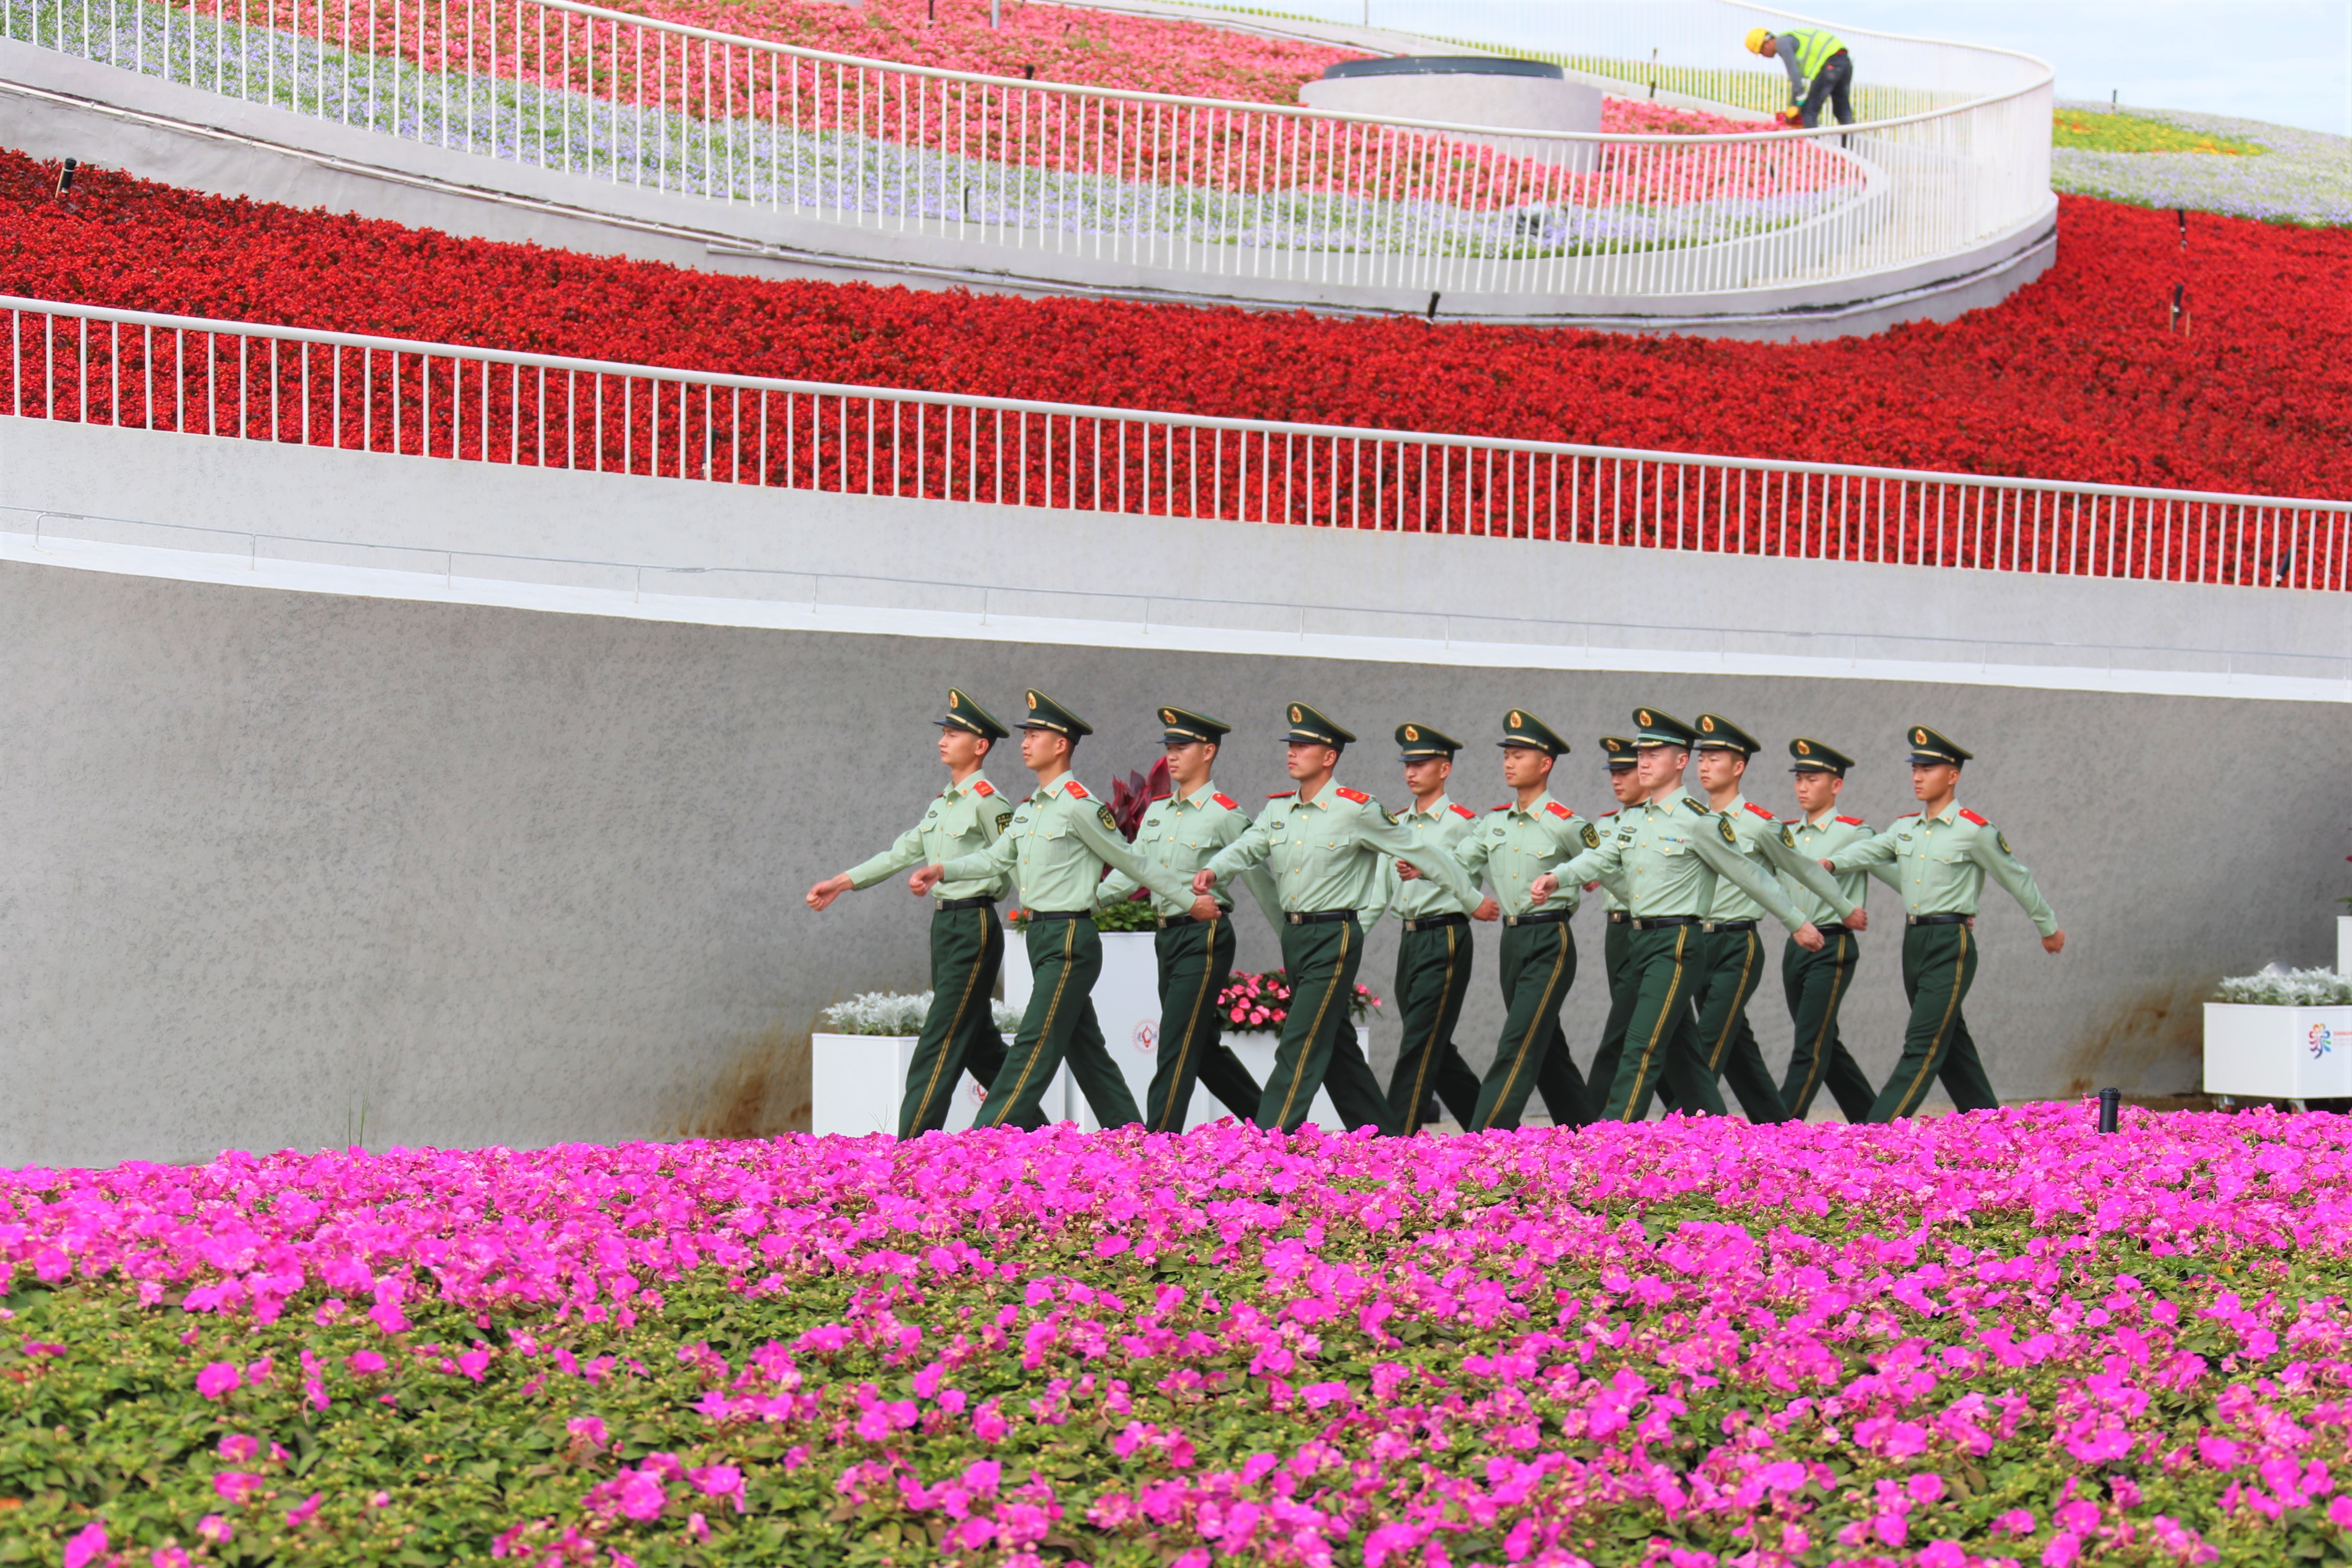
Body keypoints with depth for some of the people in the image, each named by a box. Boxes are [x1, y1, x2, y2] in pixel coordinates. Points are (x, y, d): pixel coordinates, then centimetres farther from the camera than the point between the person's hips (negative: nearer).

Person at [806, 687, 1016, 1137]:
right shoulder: (941, 803, 15)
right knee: (977, 1040, 13)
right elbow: (903, 852, 18)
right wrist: (843, 882, 13)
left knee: (940, 1040, -10)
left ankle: (913, 1145, -10)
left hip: (973, 927, -9)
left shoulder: (987, 802, -11)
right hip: (943, 926, 9)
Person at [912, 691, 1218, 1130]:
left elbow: (1133, 863, -7)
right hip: (1042, 936, 9)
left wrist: (1190, 902, -1)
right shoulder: (1028, 809, 14)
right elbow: (997, 858, 17)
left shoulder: (1080, 807, -12)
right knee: (1085, 1048, 12)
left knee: (1036, 1045, -9)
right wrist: (941, 871, 3)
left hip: (1069, 939, -9)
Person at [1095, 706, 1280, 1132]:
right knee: (1203, 1046, 13)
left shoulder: (1226, 816, -8)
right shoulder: (1157, 813, 12)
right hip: (1167, 935, 8)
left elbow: (1260, 882, -4)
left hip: (1205, 937, -8)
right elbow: (1132, 871, 12)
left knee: (1177, 1046, -9)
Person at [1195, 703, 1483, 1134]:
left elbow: (1422, 855, -4)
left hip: (1335, 937, -7)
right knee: (1337, 1046, 13)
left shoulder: (1356, 809, -9)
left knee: (1300, 1047, -13)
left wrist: (1473, 900, 1)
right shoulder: (1278, 809, 10)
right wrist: (1213, 871, -23)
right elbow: (1246, 848, 0)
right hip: (1293, 936, 8)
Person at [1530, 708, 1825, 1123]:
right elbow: (1600, 858, 2)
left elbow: (1750, 875, -4)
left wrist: (1798, 924, 2)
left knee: (1643, 1046, -13)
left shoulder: (1698, 821, -9)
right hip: (1641, 941, 8)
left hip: (1677, 944, -8)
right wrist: (1555, 877, -18)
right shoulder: (1633, 819, 13)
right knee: (1675, 1048, 13)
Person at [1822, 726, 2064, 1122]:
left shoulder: (1975, 831, -7)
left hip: (1951, 945, -8)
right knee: (1949, 1043, 14)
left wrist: (2049, 928, 12)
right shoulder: (1906, 827, 13)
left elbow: (2017, 880, 2)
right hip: (1913, 941, 8)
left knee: (1923, 1047, -11)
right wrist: (1831, 862, -20)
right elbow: (1871, 850, 1)